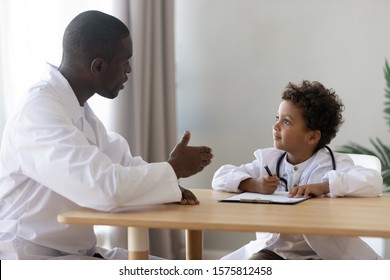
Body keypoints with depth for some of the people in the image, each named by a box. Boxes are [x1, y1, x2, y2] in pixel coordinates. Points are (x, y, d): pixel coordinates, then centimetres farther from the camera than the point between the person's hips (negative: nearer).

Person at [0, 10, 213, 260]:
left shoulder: (78, 105, 8)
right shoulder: (40, 111, -23)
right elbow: (104, 187, -32)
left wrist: (168, 183, -6)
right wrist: (174, 169, -15)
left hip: (79, 250, 10)